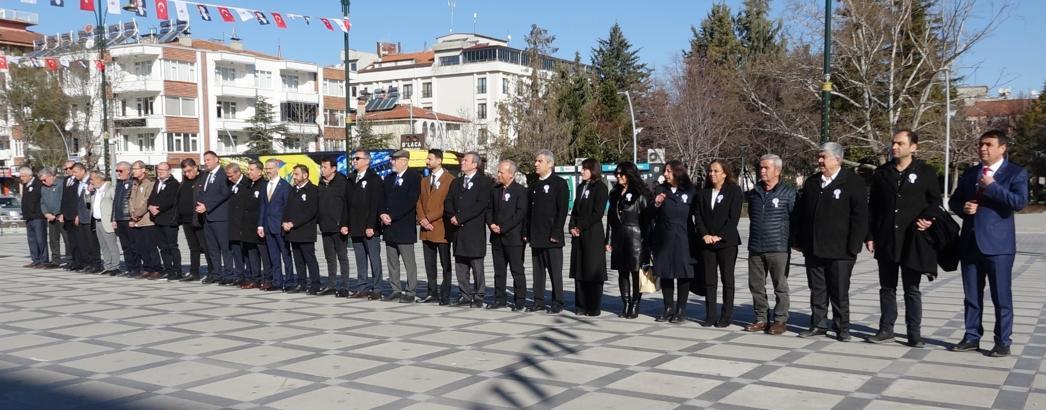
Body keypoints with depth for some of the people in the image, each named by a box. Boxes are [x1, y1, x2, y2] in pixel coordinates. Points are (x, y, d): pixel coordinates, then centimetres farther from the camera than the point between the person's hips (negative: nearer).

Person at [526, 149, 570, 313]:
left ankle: (557, 302, 7)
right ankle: (539, 301, 15)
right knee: (538, 270, 9)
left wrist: (556, 233, -15)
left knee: (555, 270, -1)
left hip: (552, 237, -6)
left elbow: (562, 210, -10)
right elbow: (528, 210, 16)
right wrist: (526, 232, 8)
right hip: (536, 236, 6)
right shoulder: (533, 185, 15)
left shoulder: (559, 183, -4)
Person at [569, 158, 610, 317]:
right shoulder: (581, 187, 17)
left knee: (593, 271, -3)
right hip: (578, 235, 7)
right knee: (578, 270, 7)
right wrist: (573, 227, 1)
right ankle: (581, 305, 14)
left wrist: (581, 227, -12)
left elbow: (597, 213, -13)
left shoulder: (600, 188, -6)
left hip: (593, 234, -7)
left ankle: (593, 308, 2)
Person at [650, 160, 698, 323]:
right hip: (663, 238, 3)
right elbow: (652, 216, 9)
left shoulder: (690, 191, 0)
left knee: (683, 274, 2)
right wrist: (656, 205, -10)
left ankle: (681, 310, 11)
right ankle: (668, 308, 16)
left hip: (683, 239, -3)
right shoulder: (660, 190, 9)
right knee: (665, 274, 6)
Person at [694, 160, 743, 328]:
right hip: (707, 243, 4)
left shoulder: (734, 191, -1)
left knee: (727, 280, 2)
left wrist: (720, 236, -14)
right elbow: (698, 217, 8)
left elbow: (733, 217, -8)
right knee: (709, 280, 5)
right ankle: (710, 315, 10)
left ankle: (726, 316, 7)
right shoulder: (703, 193, 12)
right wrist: (704, 235, -8)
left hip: (726, 243, -4)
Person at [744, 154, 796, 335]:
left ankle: (780, 320, 10)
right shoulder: (754, 192, 12)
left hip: (778, 248, -5)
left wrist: (795, 240, -3)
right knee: (756, 286, 8)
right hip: (755, 248, 5)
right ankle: (761, 319, 18)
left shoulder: (788, 192, -4)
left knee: (780, 287, 2)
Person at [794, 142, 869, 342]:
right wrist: (800, 241, 10)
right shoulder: (811, 183, 13)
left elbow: (860, 216, -9)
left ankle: (842, 329, 13)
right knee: (817, 290, 11)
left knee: (839, 292, 2)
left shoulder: (853, 182, -5)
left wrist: (853, 246, -13)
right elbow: (801, 213, 15)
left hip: (840, 251, -5)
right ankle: (817, 325, 20)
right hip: (813, 249, 5)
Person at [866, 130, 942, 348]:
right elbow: (872, 206, 9)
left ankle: (914, 333, 10)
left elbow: (935, 201, 4)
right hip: (886, 240, 3)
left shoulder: (926, 172, 0)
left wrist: (928, 219, -16)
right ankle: (886, 330, 17)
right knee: (887, 287, 9)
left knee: (912, 289, 3)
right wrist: (870, 235, 4)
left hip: (912, 240, -3)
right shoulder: (882, 173, 9)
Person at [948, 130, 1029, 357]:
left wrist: (992, 187, -17)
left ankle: (1003, 342, 8)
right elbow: (953, 201, 19)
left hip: (997, 244, -5)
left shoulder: (1016, 173, -1)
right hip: (970, 243, 5)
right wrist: (962, 207, -3)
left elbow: (1020, 202, -16)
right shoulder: (969, 173, 15)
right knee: (971, 295, 11)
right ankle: (972, 337, 19)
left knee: (1001, 296, 0)